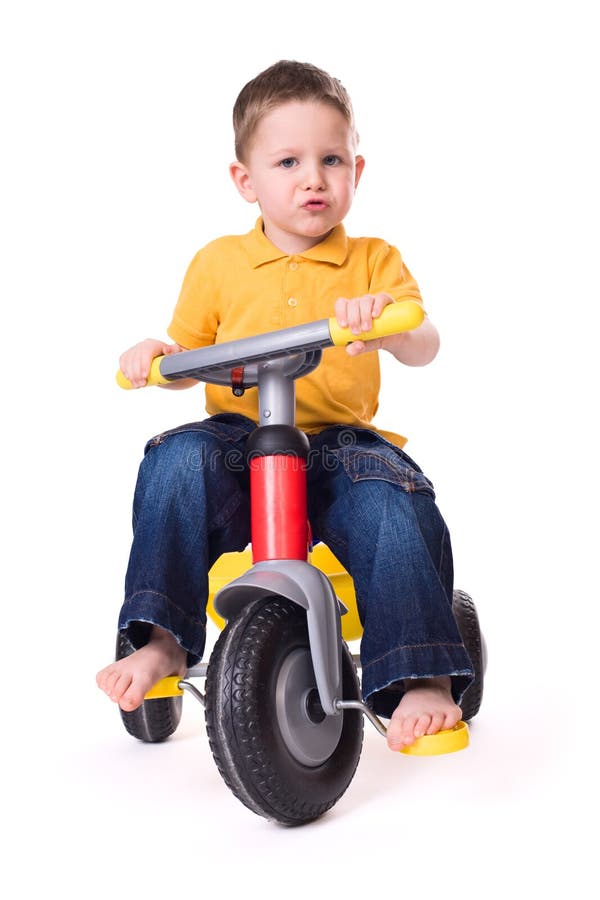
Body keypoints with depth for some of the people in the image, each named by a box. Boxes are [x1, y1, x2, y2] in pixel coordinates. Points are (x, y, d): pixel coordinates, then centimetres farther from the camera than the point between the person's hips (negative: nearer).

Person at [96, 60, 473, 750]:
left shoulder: (374, 260, 9)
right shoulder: (217, 262, 12)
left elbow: (423, 349, -5)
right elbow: (187, 356, 18)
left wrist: (381, 320, -29)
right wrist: (155, 354, -7)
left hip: (340, 442, -1)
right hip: (238, 440, 1)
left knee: (396, 505, -31)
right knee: (177, 462, -30)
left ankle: (421, 677, -20)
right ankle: (162, 641, -21)